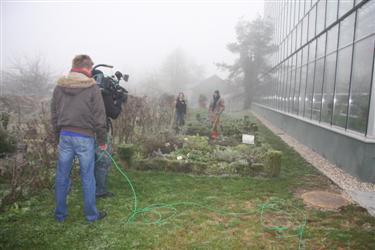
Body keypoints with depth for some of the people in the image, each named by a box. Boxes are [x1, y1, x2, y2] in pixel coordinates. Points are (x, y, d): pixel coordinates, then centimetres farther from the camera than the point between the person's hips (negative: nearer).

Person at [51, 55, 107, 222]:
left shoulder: (59, 86, 6)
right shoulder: (92, 88, -7)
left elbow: (54, 115, 11)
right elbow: (99, 117, -7)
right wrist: (102, 140, 2)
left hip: (65, 135, 4)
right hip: (85, 137, -4)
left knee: (62, 176, 13)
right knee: (87, 177, 5)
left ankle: (60, 214, 25)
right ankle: (91, 214, 17)